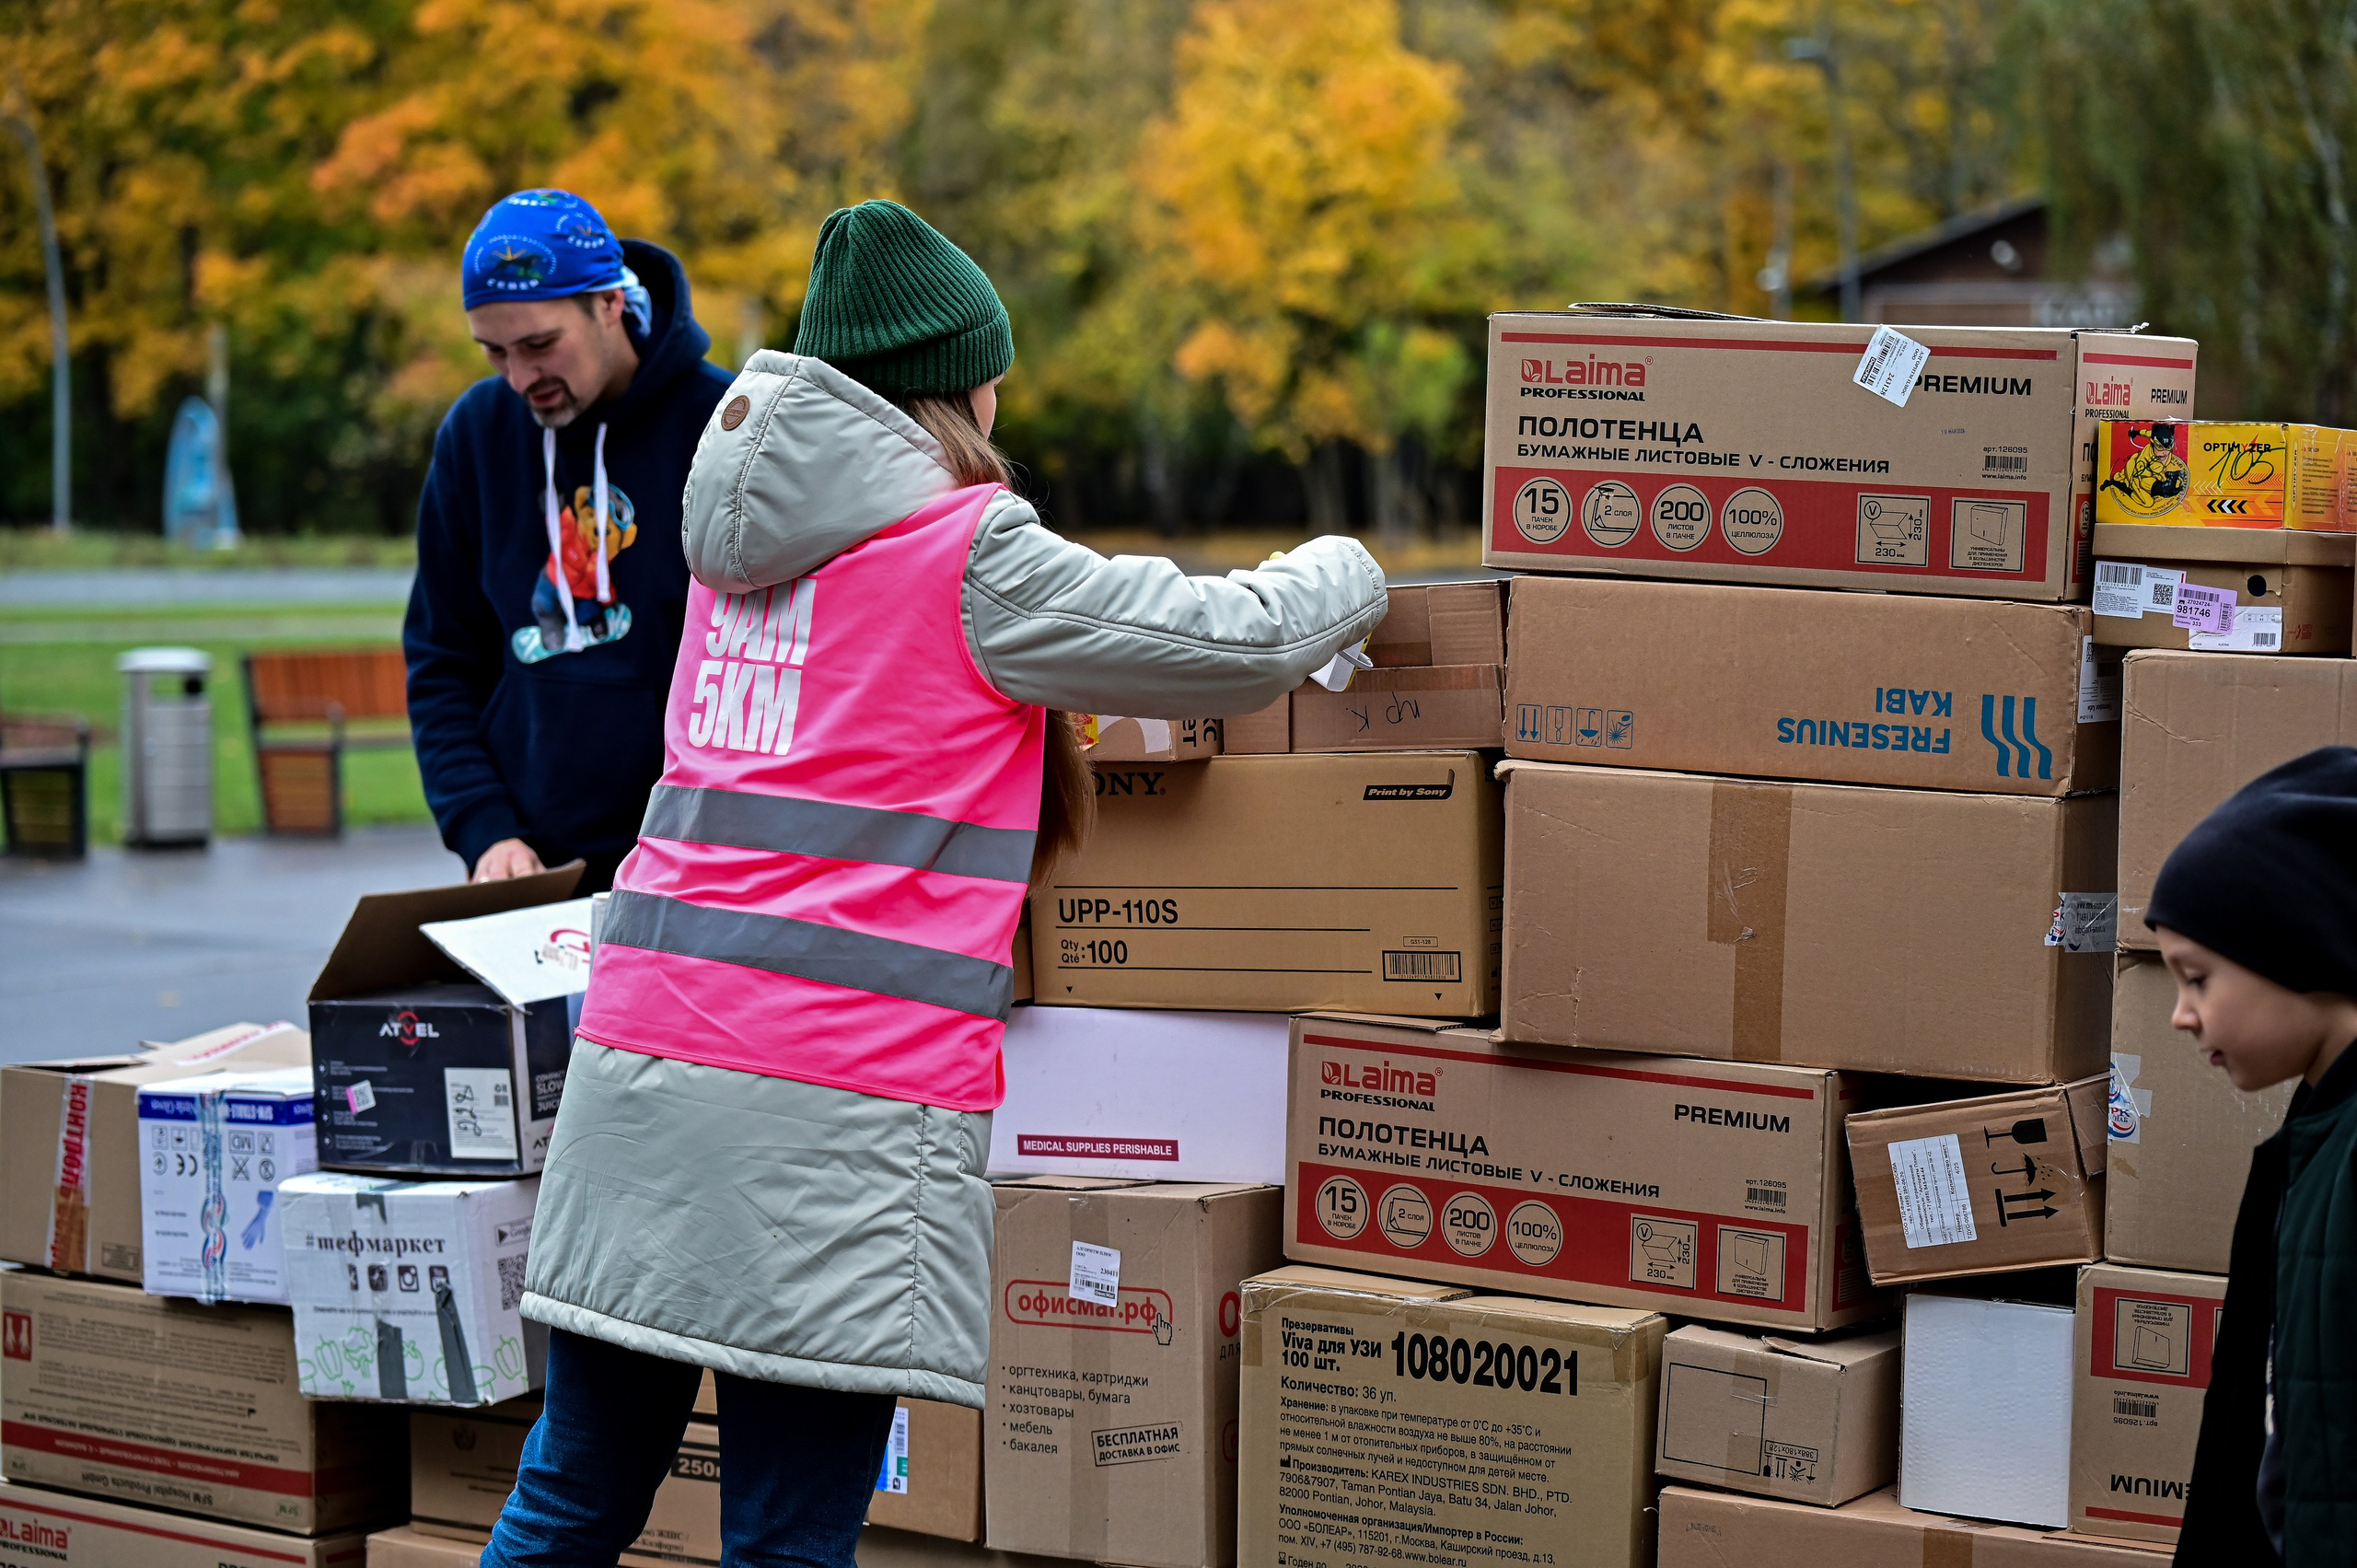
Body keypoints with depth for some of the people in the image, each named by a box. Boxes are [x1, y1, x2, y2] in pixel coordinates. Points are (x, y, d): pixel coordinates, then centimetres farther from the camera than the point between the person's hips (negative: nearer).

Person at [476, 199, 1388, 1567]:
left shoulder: (738, 540, 17)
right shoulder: (972, 552, -4)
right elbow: (1240, 641, 0)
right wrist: (1347, 576, 21)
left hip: (638, 1050, 7)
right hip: (834, 1096, -7)